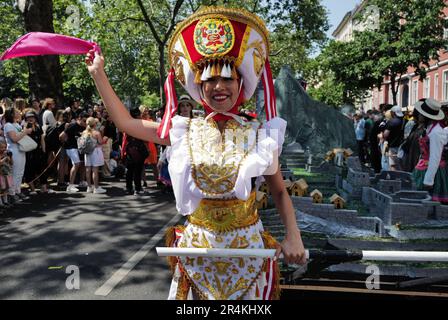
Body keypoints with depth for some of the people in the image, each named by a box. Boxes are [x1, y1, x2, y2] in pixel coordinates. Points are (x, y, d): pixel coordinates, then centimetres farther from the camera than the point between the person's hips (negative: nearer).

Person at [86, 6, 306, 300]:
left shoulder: (258, 135, -6)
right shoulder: (185, 131, -3)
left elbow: (280, 192, 2)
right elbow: (126, 123, 1)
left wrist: (294, 237, -12)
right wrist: (98, 74, 4)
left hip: (247, 248, -1)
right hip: (197, 247, 1)